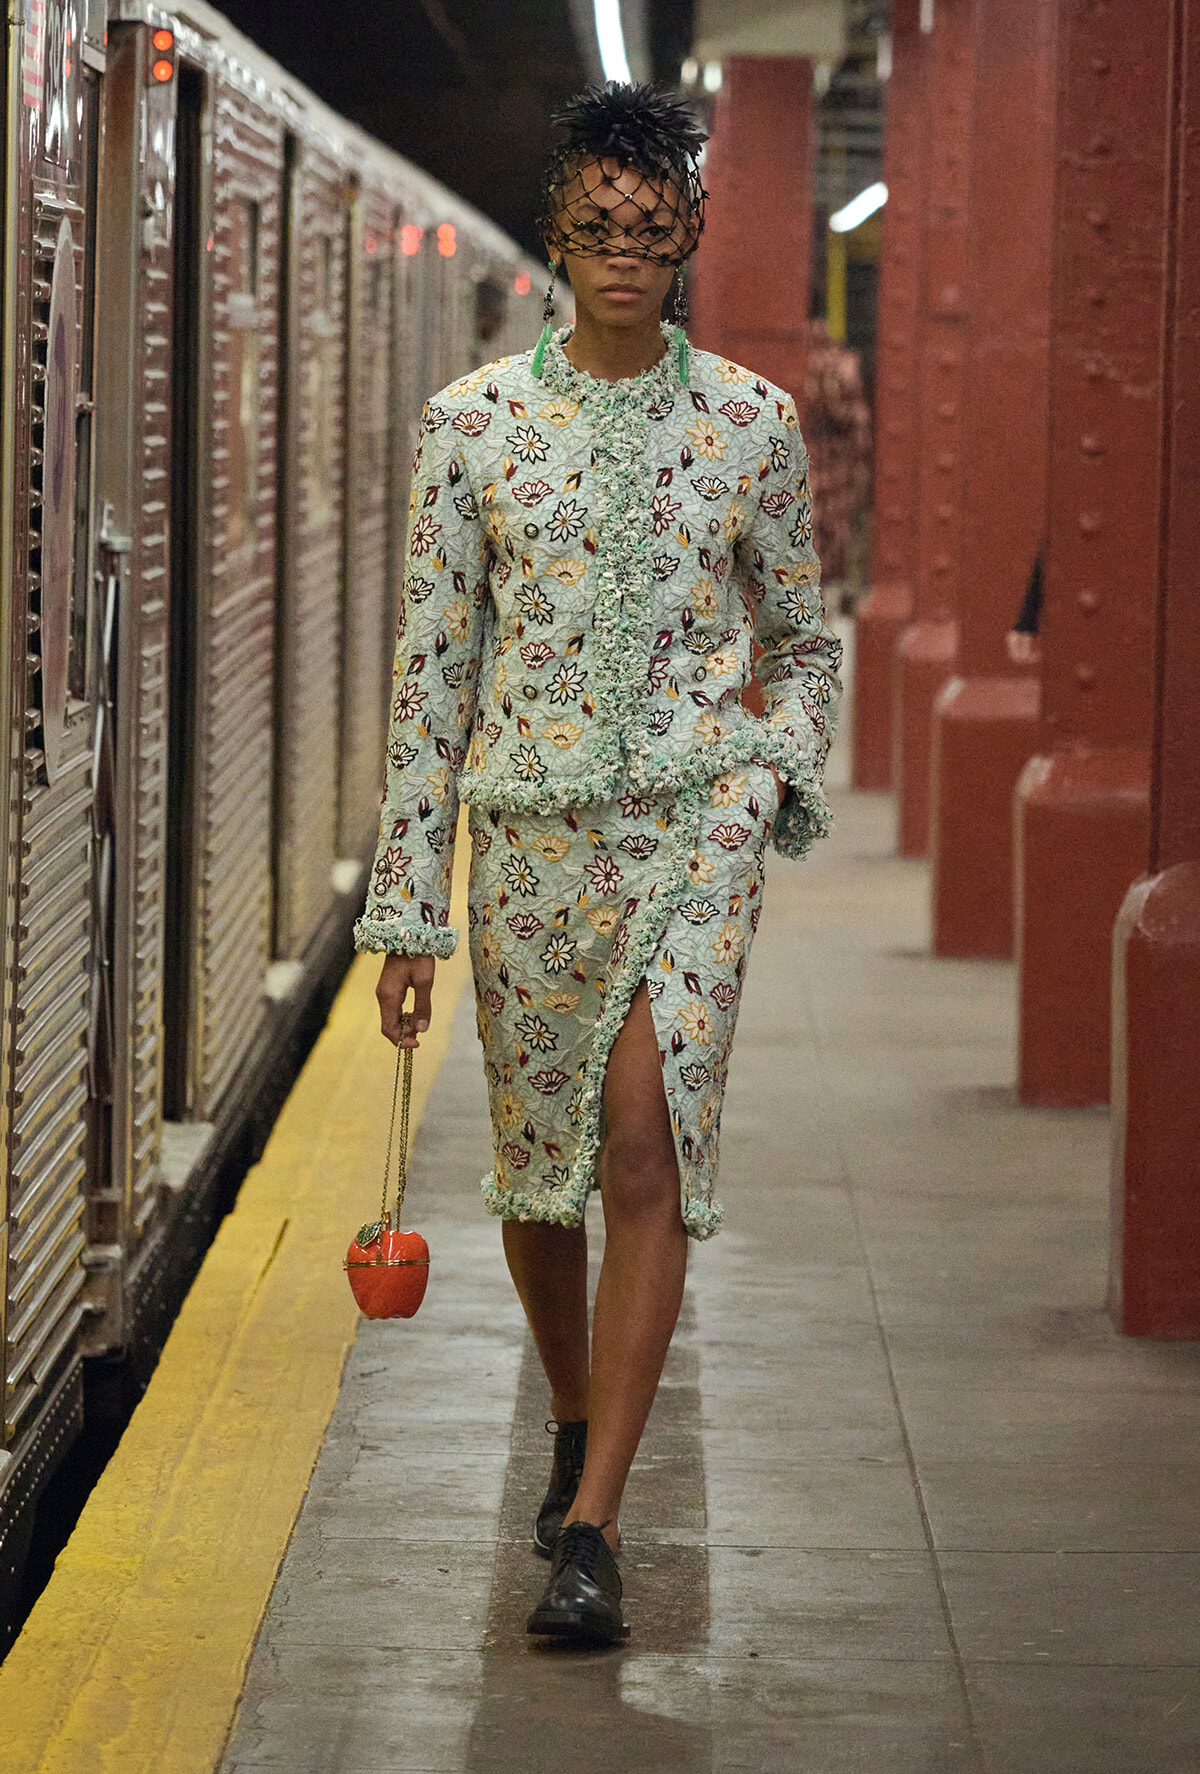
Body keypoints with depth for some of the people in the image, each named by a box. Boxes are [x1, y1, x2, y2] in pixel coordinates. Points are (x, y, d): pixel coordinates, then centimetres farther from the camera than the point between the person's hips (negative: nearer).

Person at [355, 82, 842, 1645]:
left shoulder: (751, 422, 3)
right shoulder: (474, 422, 2)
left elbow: (805, 641, 15)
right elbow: (432, 669, 4)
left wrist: (773, 779, -3)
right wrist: (411, 905, 2)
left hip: (694, 827, -1)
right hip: (530, 828, 1)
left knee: (646, 1150, -15)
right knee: (535, 1166, 10)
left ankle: (593, 1528, -13)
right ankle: (578, 1421, 38)